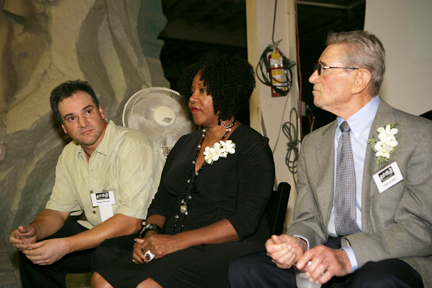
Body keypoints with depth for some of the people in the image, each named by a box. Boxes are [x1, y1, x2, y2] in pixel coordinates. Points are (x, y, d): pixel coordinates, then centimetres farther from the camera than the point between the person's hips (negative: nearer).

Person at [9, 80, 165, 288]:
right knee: (31, 251, 0)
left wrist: (66, 246, -28)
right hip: (98, 232, 7)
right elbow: (58, 210, 11)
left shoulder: (133, 146, -22)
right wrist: (34, 230, -12)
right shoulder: (70, 154, 5)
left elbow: (131, 222, -27)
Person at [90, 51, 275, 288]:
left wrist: (178, 241, -19)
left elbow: (246, 222, -14)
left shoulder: (253, 148, -4)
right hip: (174, 247, 6)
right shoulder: (184, 144, 18)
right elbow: (162, 202, 19)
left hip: (225, 250, -6)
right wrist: (151, 234, -4)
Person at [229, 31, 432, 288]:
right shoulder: (313, 144, 15)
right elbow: (309, 218, 13)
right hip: (325, 255, 5)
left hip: (391, 262, -5)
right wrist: (297, 242, -12)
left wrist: (348, 256, -24)